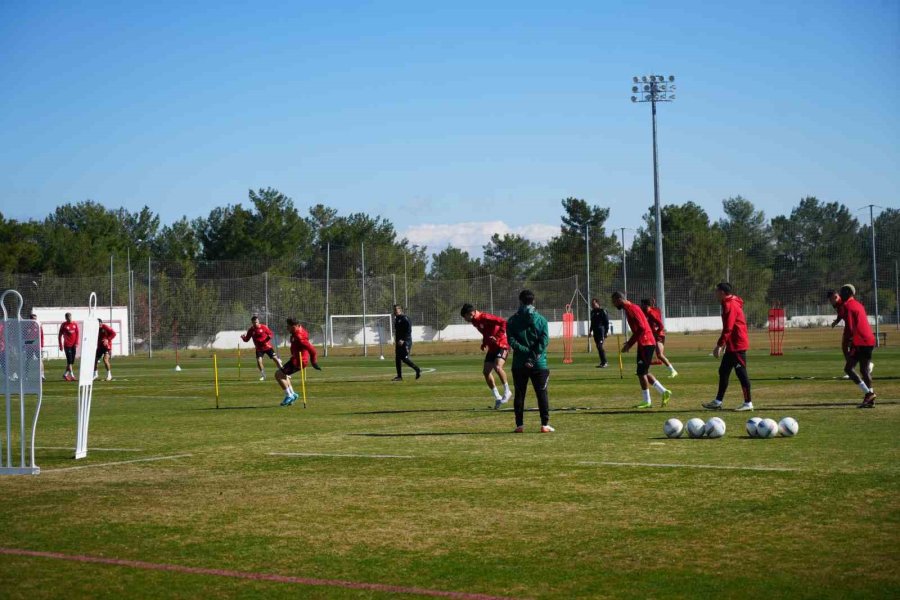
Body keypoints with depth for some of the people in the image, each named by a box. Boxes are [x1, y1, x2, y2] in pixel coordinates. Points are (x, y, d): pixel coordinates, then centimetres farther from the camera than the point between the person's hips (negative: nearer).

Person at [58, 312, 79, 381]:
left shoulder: (75, 324, 7)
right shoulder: (64, 325, -3)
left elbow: (77, 334, 10)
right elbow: (60, 336, 1)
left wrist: (76, 343, 0)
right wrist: (61, 345, -2)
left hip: (74, 345, 5)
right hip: (67, 345, -5)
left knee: (72, 361, 6)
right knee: (69, 361, -10)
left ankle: (65, 374, 18)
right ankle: (72, 375, -9)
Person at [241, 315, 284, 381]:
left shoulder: (264, 327, -10)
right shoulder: (251, 330, -3)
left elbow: (271, 334, -6)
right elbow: (247, 339, 2)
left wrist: (270, 336, -29)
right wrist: (243, 338, -20)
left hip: (267, 347, -2)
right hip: (259, 349, 2)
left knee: (275, 358, -6)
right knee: (259, 361, -16)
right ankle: (263, 375, 4)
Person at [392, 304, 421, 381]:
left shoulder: (405, 319, -12)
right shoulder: (396, 319, 16)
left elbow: (408, 331, -19)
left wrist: (403, 340, -26)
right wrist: (396, 341, 16)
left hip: (405, 342, -9)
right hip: (399, 342, 9)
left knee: (404, 358, -13)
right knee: (397, 359, 6)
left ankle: (418, 370, 0)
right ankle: (399, 376, 10)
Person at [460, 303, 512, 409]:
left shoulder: (485, 317, -19)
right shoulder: (475, 322, 9)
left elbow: (503, 322, -26)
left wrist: (498, 337, -28)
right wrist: (484, 343, 10)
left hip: (502, 346, -9)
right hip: (492, 348, 9)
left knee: (497, 367, -28)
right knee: (486, 371, -2)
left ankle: (507, 392, -12)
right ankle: (497, 398, 6)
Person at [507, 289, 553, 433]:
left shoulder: (512, 320, 2)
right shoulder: (541, 319, 0)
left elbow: (511, 340, -9)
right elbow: (544, 340, -11)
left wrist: (525, 351, -12)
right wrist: (534, 355, -12)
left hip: (519, 364, 1)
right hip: (539, 363, -1)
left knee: (519, 395, 9)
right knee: (542, 394, 5)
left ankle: (520, 425, 7)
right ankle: (545, 425, 1)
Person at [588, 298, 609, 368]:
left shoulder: (602, 311, -7)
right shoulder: (592, 312, 16)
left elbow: (607, 322, -9)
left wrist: (606, 331, -14)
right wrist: (590, 330, 18)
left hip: (601, 331, -8)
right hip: (595, 332, 8)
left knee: (600, 346, -15)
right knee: (598, 347, 8)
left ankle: (604, 362, -12)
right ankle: (602, 362, 14)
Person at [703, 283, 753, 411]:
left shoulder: (730, 305, -15)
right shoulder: (731, 304, 16)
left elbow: (728, 328, -21)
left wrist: (719, 345, -20)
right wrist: (724, 344, 23)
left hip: (737, 345, -10)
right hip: (732, 345, 10)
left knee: (741, 372, -6)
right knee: (723, 371, 13)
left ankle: (748, 403, -3)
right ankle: (718, 401, 19)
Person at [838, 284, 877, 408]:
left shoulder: (848, 306, -8)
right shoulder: (858, 304, 19)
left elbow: (850, 327, -13)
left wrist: (849, 338, -2)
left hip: (859, 342, -9)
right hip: (870, 341, 9)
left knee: (848, 368, -5)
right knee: (864, 370, 11)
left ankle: (868, 393, -14)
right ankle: (870, 400, 9)